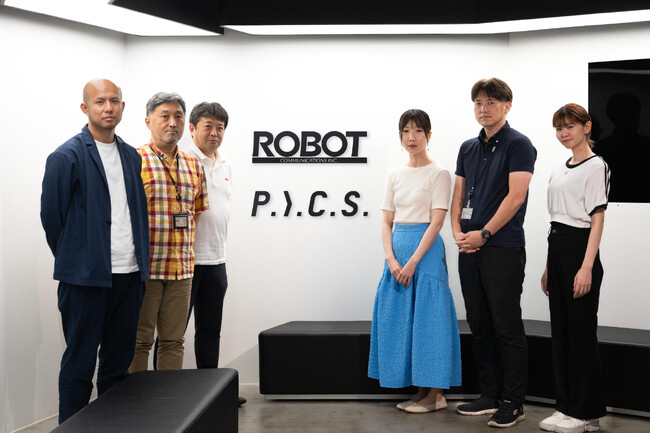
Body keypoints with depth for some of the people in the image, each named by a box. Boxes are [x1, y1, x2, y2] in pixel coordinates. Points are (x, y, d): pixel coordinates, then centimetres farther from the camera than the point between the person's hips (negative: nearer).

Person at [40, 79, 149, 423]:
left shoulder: (131, 156, 13)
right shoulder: (67, 157, -7)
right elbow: (51, 216, -4)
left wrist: (141, 261, 12)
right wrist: (72, 261, 3)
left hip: (129, 275, 6)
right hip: (86, 278, -6)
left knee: (118, 362, 12)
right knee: (79, 364, 3)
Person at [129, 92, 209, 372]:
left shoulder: (193, 165, 12)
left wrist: (185, 247, 14)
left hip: (182, 269, 5)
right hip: (144, 267, -5)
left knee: (174, 340, 11)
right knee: (139, 340, 2)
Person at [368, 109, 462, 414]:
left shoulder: (438, 173, -4)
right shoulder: (396, 175, 12)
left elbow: (436, 221, -11)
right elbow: (386, 220, 9)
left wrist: (413, 261, -17)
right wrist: (391, 259, -6)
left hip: (426, 250, -6)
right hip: (397, 249, 6)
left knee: (427, 317, -5)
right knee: (398, 317, 6)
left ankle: (435, 393, 4)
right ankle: (420, 389, 16)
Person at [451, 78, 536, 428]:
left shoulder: (518, 144, -6)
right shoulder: (468, 148, 16)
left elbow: (515, 196, -14)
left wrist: (483, 233, -15)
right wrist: (458, 232, -1)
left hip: (503, 249, -7)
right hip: (470, 250, 7)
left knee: (507, 327, -2)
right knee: (479, 326, 11)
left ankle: (513, 402, 7)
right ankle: (489, 396, 21)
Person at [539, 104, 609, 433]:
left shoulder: (596, 166, -6)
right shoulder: (559, 170, 17)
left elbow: (597, 219, -12)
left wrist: (587, 267, -19)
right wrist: (549, 267, 16)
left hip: (579, 248, -8)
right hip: (556, 248, 8)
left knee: (581, 329, -4)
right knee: (560, 329, 9)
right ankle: (566, 406, 17)